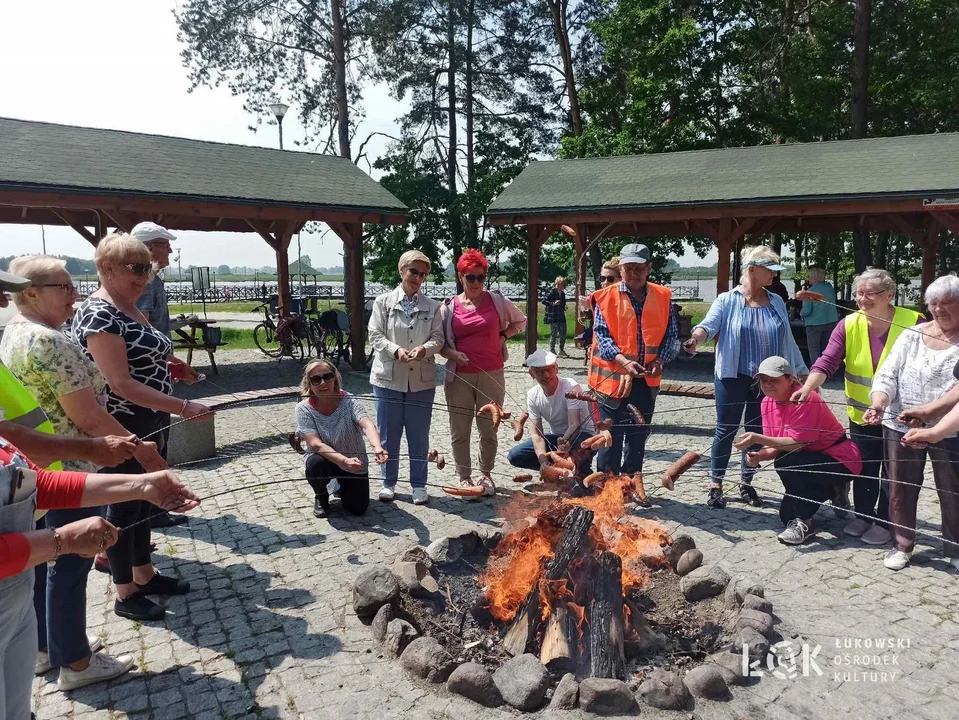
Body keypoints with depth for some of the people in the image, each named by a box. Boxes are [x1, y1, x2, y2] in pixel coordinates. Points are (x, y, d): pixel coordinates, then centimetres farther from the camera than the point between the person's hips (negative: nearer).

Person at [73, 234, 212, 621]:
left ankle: (144, 574, 33)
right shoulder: (98, 315, -20)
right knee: (124, 506, 3)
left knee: (143, 500, 18)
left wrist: (157, 425, 19)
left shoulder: (131, 309, 10)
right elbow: (121, 383, -26)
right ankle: (126, 595, 18)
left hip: (147, 425, 9)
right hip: (120, 429, -9)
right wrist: (183, 407, -27)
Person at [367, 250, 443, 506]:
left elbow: (438, 338, 1)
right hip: (388, 378, -1)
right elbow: (375, 336, -3)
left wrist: (425, 348, -21)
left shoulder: (432, 306, 6)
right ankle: (388, 483, 23)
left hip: (422, 380, 1)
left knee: (419, 435, 8)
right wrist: (396, 350, -21)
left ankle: (419, 485, 20)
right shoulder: (383, 302, 2)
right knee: (388, 434, 8)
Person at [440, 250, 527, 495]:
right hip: (459, 376, 0)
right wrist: (453, 354, -13)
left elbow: (520, 321, 17)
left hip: (492, 375, 0)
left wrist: (503, 336, 2)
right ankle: (464, 477, 20)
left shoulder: (496, 300, 2)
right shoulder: (449, 307, 1)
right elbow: (440, 343, 6)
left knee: (488, 429, 9)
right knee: (459, 431, 5)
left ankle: (486, 474, 28)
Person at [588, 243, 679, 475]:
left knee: (638, 439, 14)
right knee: (611, 438, 2)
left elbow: (672, 336, 7)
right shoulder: (606, 297, -5)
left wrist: (660, 360, -11)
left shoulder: (663, 297, 5)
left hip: (646, 380, 4)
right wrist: (623, 361, -26)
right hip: (612, 378, -3)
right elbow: (601, 335, -11)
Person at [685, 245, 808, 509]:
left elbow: (787, 341, 13)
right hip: (732, 378, -4)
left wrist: (802, 371, 14)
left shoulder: (776, 303, 8)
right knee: (726, 431, 3)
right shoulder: (727, 300, -5)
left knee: (757, 432, 12)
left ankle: (746, 484, 27)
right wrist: (696, 339, -42)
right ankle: (716, 485, 15)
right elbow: (709, 324, -20)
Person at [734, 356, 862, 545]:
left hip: (840, 459, -8)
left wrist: (757, 438, -39)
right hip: (809, 460, 9)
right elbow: (775, 444, -3)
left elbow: (797, 442, -31)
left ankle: (804, 524, -16)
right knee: (786, 515, 5)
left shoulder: (804, 399, -27)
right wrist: (760, 455, -25)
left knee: (785, 463, -33)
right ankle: (830, 491, 27)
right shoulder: (768, 402, -3)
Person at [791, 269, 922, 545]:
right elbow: (827, 361, -17)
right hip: (861, 414, 3)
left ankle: (884, 522, 25)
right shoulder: (849, 325, -9)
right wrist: (808, 387, -33)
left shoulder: (913, 323, -15)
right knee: (864, 468, 16)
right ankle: (862, 515, 33)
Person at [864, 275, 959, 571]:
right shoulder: (912, 336, 1)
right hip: (901, 426, 2)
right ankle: (901, 545, 27)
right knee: (900, 489, 11)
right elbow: (887, 375, -3)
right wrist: (878, 403, -21)